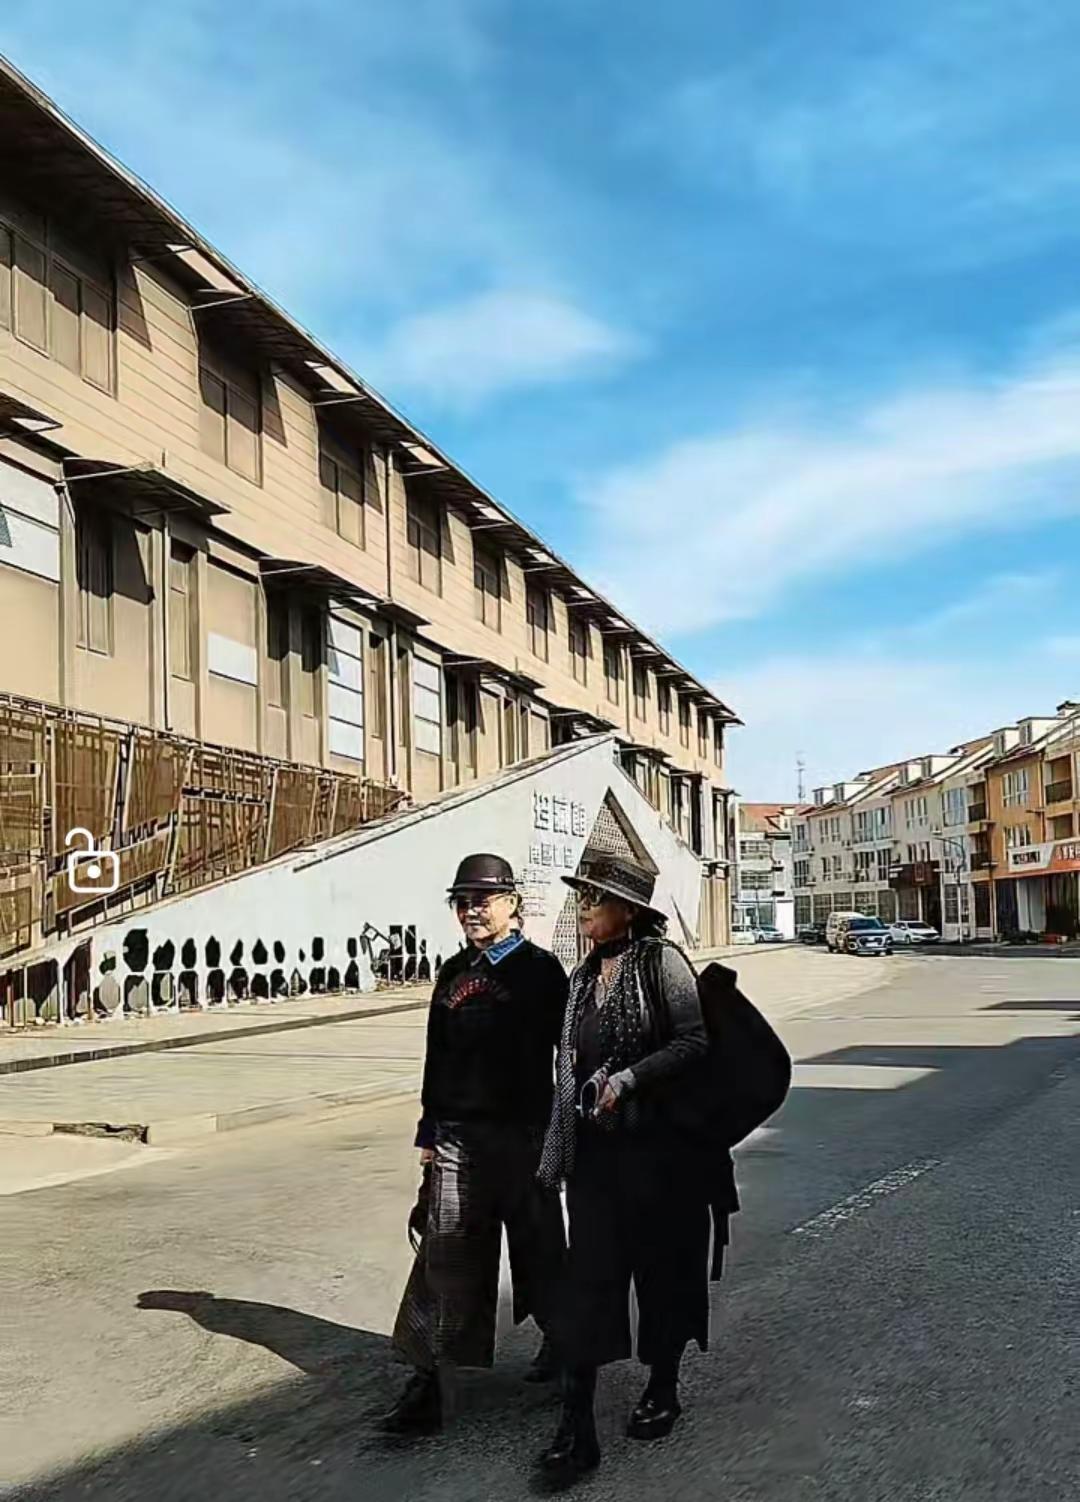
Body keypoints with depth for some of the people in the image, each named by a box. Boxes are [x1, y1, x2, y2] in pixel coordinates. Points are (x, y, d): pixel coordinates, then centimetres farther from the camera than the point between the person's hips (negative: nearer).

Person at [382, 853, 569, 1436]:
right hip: (458, 1135, 4)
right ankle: (427, 1379, 4)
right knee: (446, 1254, 0)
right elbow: (438, 1059, 15)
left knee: (537, 1246, 12)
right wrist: (430, 1133, 13)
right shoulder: (453, 973, 11)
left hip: (522, 1132, -4)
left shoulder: (539, 968, -5)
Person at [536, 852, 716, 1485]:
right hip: (594, 1146, 5)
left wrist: (628, 1079, -21)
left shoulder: (660, 960, -10)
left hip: (658, 1144, -5)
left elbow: (694, 1041, -14)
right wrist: (561, 1145, 16)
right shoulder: (586, 974, 9)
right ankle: (577, 1423, 6)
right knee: (587, 1274, 1)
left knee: (662, 1265, 10)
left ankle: (664, 1386, 31)